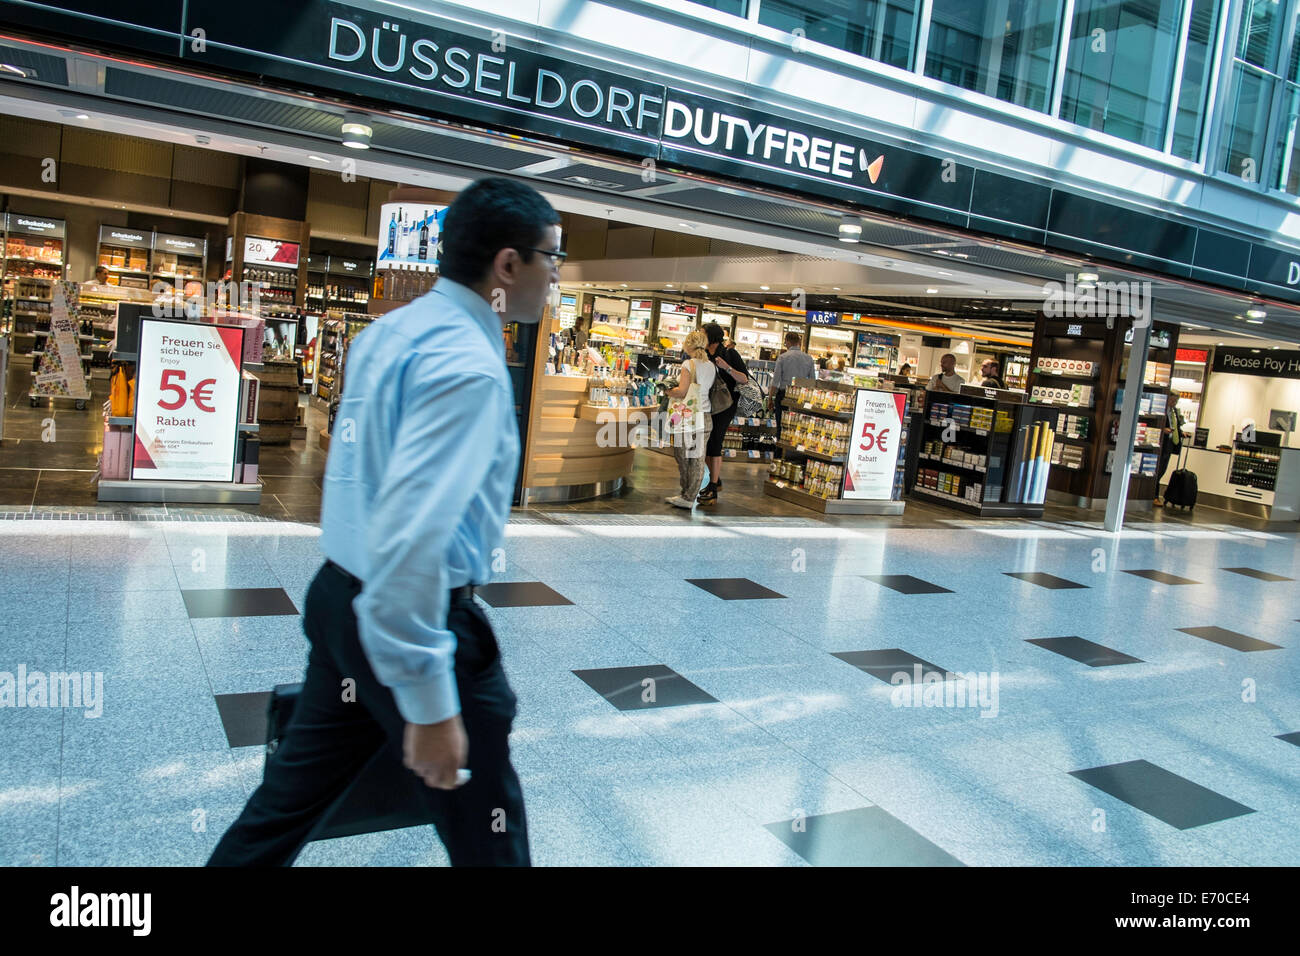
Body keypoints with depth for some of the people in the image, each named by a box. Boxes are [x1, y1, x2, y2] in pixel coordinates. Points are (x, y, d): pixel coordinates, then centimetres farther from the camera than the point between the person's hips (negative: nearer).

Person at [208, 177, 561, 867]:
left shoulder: (389, 331, 6)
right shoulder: (468, 365, -22)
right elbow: (413, 531, -31)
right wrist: (427, 701, -28)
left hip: (342, 597, 8)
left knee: (294, 793, 21)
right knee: (484, 829, 12)